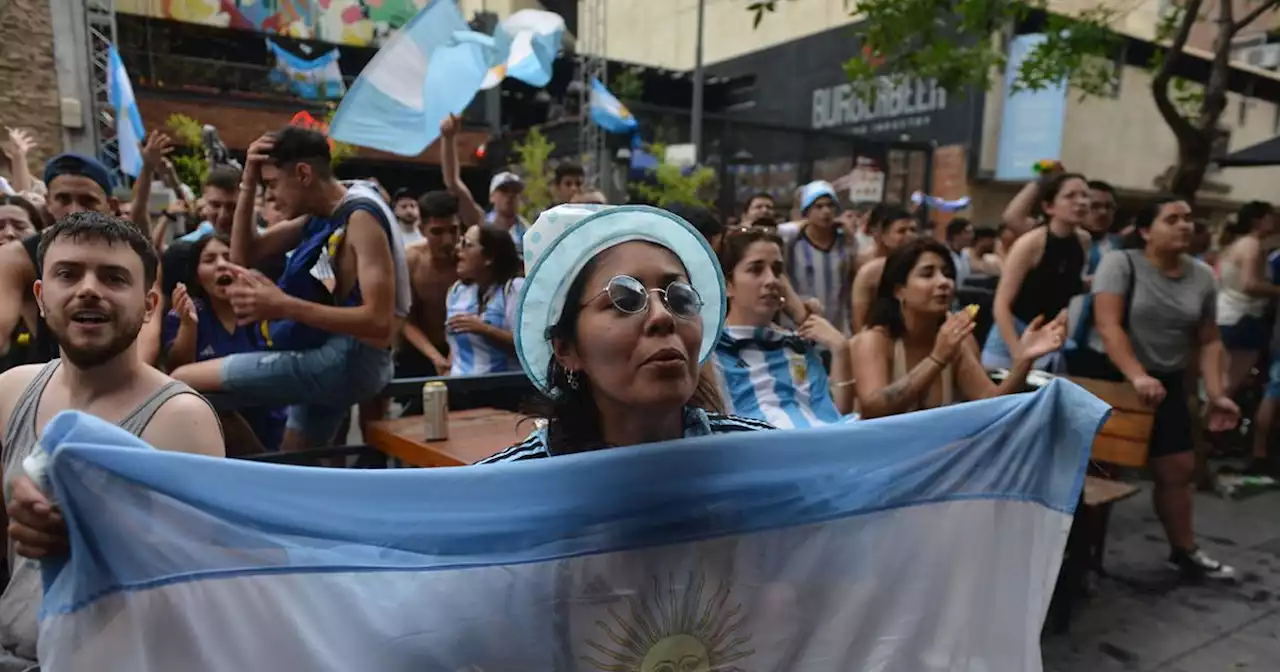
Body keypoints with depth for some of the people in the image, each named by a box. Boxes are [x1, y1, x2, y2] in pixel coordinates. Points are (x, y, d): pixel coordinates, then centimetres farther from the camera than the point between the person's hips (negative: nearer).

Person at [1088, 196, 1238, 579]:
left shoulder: (1201, 277, 5)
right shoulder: (1120, 263, -12)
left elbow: (1209, 342, 11)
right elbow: (1108, 325, -22)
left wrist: (1216, 395, 1)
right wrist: (1137, 377, -33)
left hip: (1168, 384, 6)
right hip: (1114, 380, -6)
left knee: (1179, 468, 12)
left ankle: (1184, 551, 30)